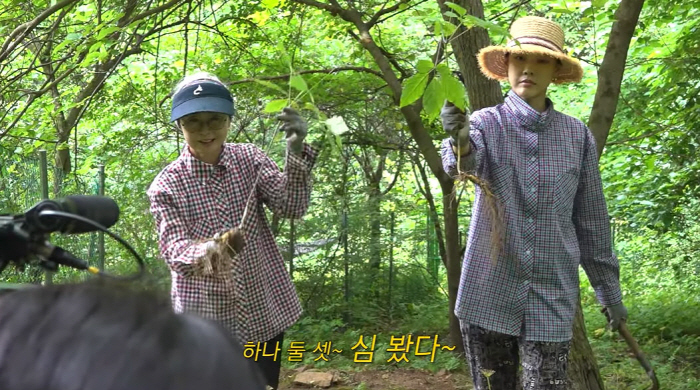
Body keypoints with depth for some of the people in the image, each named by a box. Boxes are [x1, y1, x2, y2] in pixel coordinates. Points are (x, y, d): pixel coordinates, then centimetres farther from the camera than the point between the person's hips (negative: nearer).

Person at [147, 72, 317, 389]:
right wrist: (210, 251, -38)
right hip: (203, 319, -2)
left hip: (264, 313, 3)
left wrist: (296, 152, -27)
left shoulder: (249, 158, 0)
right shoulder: (166, 185, -7)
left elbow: (292, 207, -11)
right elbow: (173, 251, -16)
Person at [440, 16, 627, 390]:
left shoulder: (577, 135, 3)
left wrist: (608, 288, 11)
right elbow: (465, 164, -27)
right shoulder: (486, 122, -3)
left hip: (552, 297, 1)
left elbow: (592, 219, 9)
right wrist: (459, 143, -49)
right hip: (489, 292, -1)